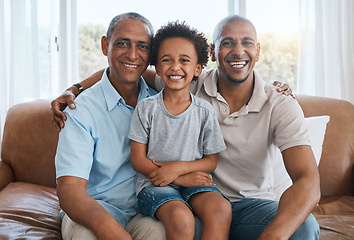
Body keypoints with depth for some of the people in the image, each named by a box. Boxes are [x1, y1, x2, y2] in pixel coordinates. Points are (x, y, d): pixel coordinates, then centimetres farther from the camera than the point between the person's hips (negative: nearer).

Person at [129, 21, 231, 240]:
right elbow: (138, 159, 1)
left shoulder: (205, 111, 5)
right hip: (154, 183, -2)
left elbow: (211, 161, 6)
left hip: (193, 181, 2)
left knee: (221, 209, -29)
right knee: (181, 218, -32)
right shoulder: (146, 108, 3)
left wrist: (179, 168, -13)